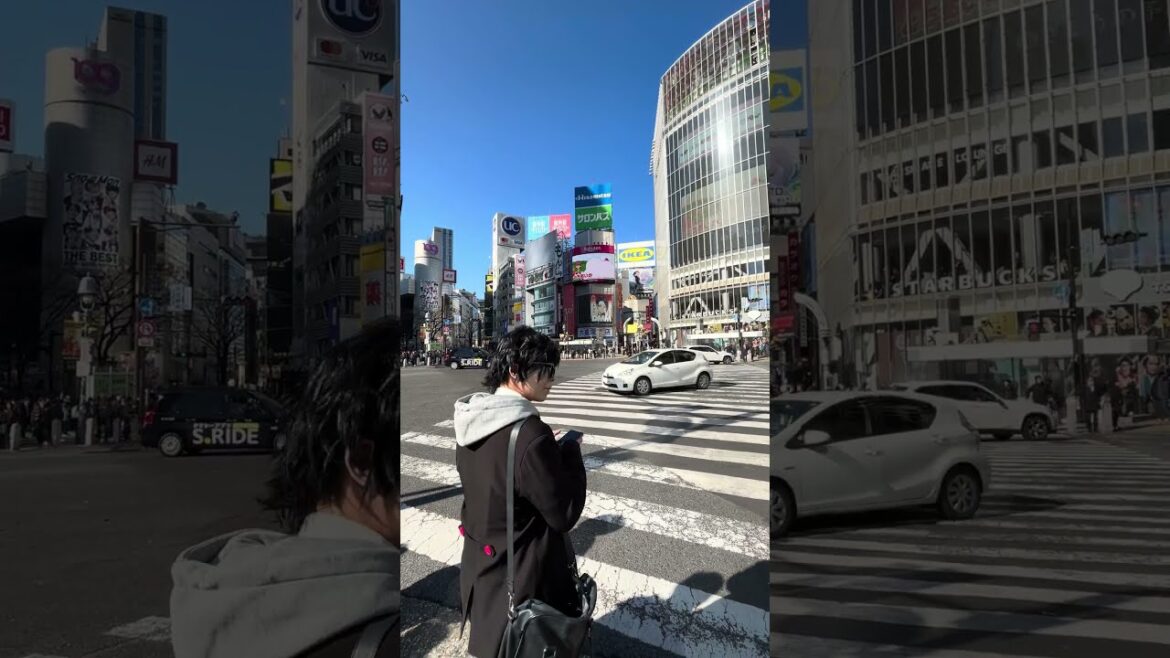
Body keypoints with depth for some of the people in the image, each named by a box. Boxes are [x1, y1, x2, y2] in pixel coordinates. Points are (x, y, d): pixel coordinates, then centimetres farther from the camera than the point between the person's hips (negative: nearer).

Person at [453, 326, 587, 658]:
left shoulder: (470, 421, -4)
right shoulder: (530, 435, -30)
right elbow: (564, 514, -21)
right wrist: (571, 452, -10)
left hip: (480, 564, 8)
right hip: (523, 576, -7)